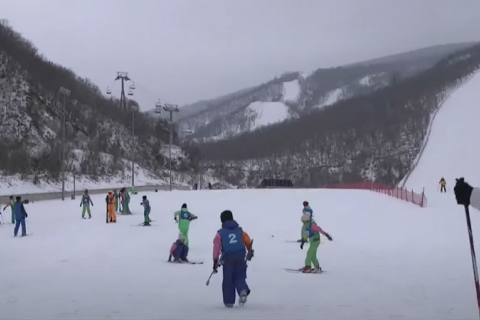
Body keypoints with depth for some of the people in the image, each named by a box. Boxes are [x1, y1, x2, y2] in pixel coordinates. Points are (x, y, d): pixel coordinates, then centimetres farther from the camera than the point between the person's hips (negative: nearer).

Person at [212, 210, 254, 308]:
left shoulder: (220, 233, 2)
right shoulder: (239, 230, 9)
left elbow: (216, 247, -5)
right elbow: (247, 241, 3)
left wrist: (215, 262, -3)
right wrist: (250, 251, 18)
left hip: (228, 259, -2)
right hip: (241, 258, 2)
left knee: (228, 280, 11)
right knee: (240, 277, 13)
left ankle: (229, 301, 14)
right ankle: (243, 290, -18)